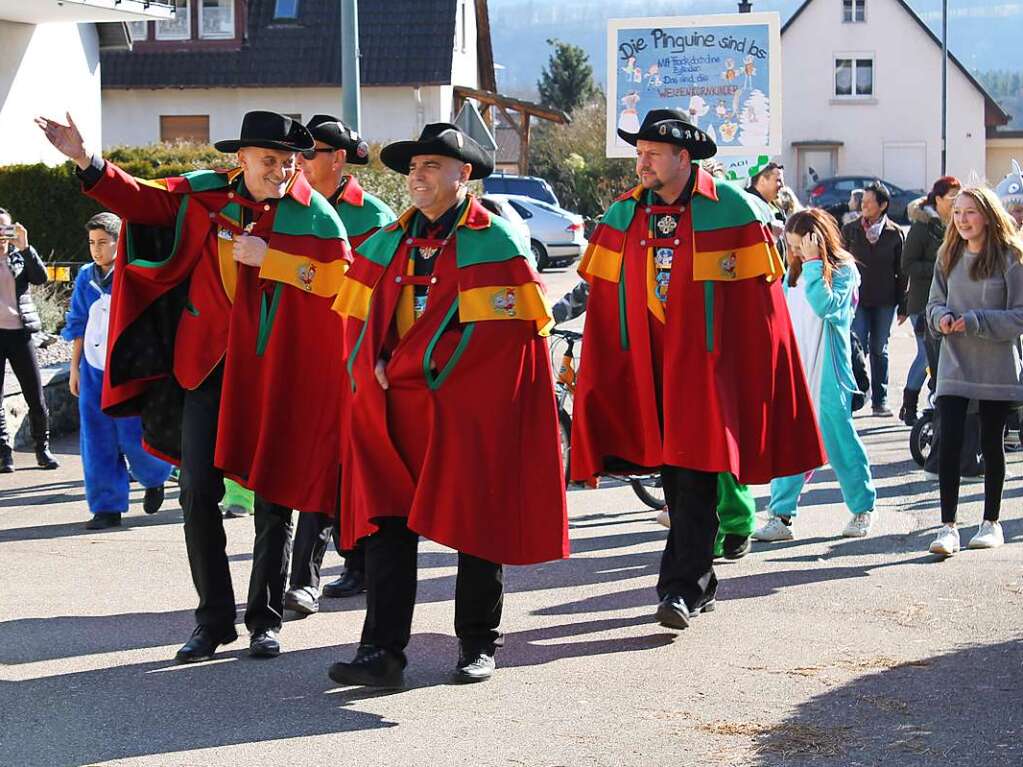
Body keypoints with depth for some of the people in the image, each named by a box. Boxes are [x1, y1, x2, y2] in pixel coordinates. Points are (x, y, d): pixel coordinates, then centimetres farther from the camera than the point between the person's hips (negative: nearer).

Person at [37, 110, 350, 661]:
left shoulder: (313, 213, -5)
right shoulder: (204, 195, 1)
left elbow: (340, 277, -12)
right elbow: (141, 200, 6)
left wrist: (269, 258, -16)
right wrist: (87, 162, -6)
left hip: (279, 372, -2)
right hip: (207, 363, 2)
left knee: (275, 495, 5)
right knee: (199, 493, 1)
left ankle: (265, 619, 19)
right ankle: (213, 620, 13)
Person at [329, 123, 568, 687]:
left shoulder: (496, 242, -3)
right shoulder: (388, 243, 13)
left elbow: (514, 327, -11)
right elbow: (358, 317, 17)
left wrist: (425, 368, -13)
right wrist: (375, 369, -3)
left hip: (469, 408, -4)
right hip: (394, 408, 4)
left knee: (477, 523, 4)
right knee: (387, 520, -4)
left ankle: (478, 646, 18)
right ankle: (382, 651, -6)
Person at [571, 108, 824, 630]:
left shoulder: (731, 211, -5)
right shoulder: (622, 217, 8)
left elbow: (757, 299, -4)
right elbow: (604, 303, 10)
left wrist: (757, 373, -7)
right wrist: (595, 372, 7)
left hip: (706, 366, -5)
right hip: (645, 369, 5)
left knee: (695, 476, -10)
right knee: (672, 477, 9)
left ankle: (682, 587, -8)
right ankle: (700, 582, 21)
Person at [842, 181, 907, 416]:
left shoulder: (894, 233, 2)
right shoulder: (850, 230, 3)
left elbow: (901, 272, 4)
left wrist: (902, 306, 3)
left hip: (884, 301, 1)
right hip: (857, 299, -1)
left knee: (880, 351, 8)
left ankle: (880, 401, 14)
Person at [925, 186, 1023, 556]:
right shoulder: (948, 256, 6)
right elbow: (934, 302, 13)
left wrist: (975, 321, -18)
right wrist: (942, 317, -9)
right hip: (954, 366, 3)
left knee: (992, 444, 9)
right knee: (949, 443, -8)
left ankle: (991, 522, 23)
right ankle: (948, 526, -6)